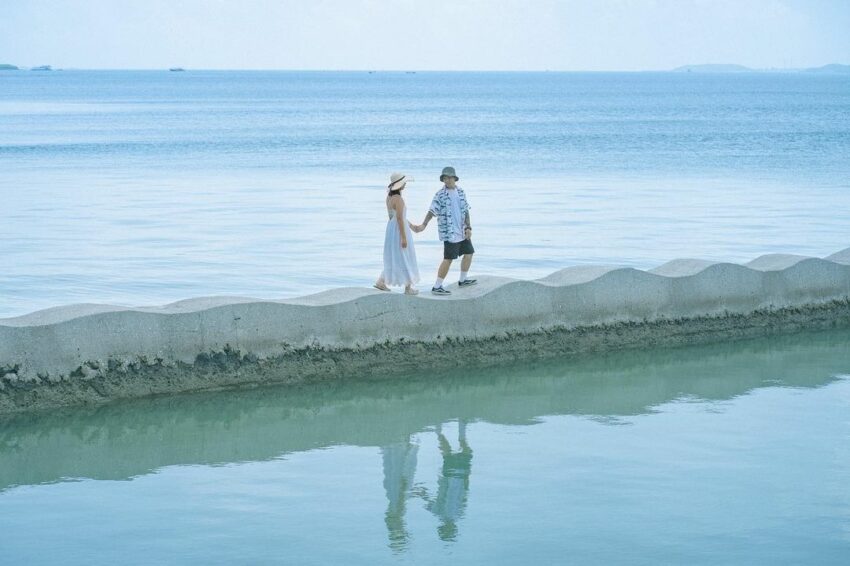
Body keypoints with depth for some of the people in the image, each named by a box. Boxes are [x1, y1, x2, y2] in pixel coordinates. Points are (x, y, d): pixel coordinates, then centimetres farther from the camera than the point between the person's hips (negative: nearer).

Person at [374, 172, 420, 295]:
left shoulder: (389, 196, 7)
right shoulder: (398, 199, -22)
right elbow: (400, 218, -24)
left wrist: (411, 225, 24)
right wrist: (404, 237, -21)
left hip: (392, 228, 9)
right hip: (399, 230, -9)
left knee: (393, 258, 18)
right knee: (404, 259, 2)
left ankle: (381, 282, 18)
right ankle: (408, 288, 9)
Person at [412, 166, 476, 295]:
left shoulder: (460, 192, 7)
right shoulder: (440, 195, -11)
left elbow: (465, 210, 8)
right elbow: (432, 211, -18)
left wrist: (468, 227, 0)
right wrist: (423, 225, -31)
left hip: (462, 231, 7)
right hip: (449, 232, -7)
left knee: (469, 253, 16)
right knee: (448, 259, -8)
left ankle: (463, 280, 34)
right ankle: (437, 287, -4)